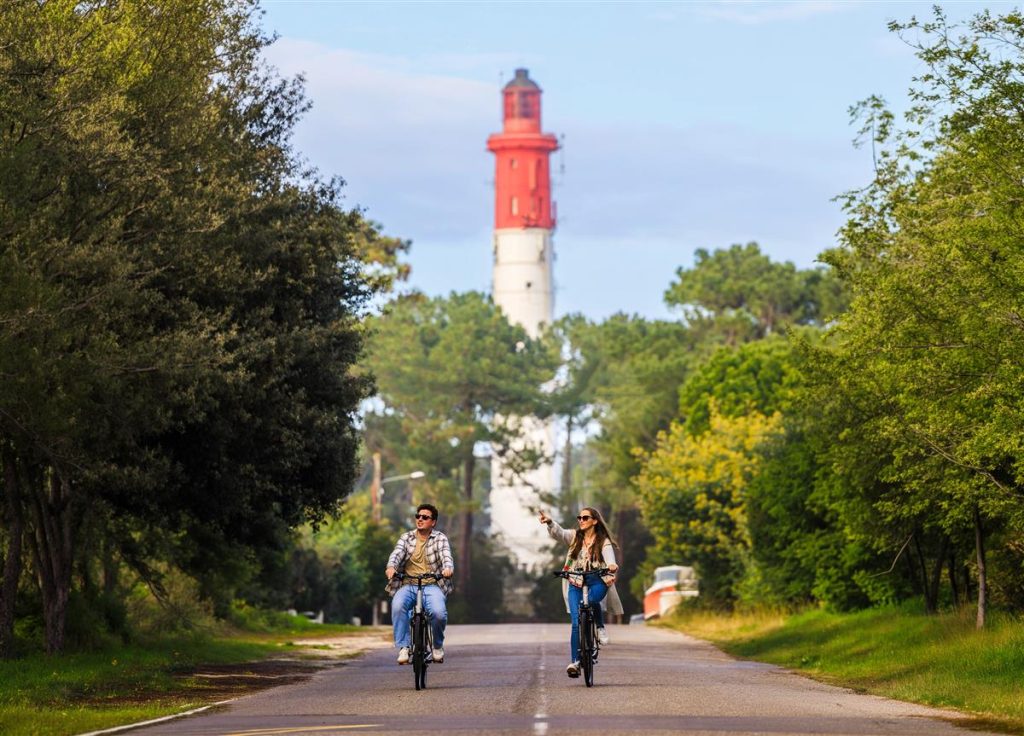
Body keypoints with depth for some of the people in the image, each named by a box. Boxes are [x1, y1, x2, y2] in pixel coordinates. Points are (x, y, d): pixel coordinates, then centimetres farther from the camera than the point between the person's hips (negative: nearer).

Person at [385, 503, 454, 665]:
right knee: (398, 606, -32)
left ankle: (438, 645, 0)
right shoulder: (406, 538, 12)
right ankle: (403, 648, -24)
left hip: (432, 586, -1)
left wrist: (448, 568, -34)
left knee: (438, 612, -30)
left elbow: (446, 555, -10)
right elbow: (397, 553, -5)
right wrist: (391, 566, -28)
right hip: (408, 585, 1)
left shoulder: (440, 538, 8)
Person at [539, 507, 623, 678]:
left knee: (592, 600, -35)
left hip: (596, 581, -2)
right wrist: (550, 522, -31)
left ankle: (600, 627, -6)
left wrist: (611, 565, -41)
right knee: (576, 622, -10)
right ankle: (574, 661, -8)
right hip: (576, 582, 2)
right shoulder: (574, 536, 9)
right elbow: (559, 533, -9)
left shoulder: (603, 541, 2)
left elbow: (609, 555, -17)